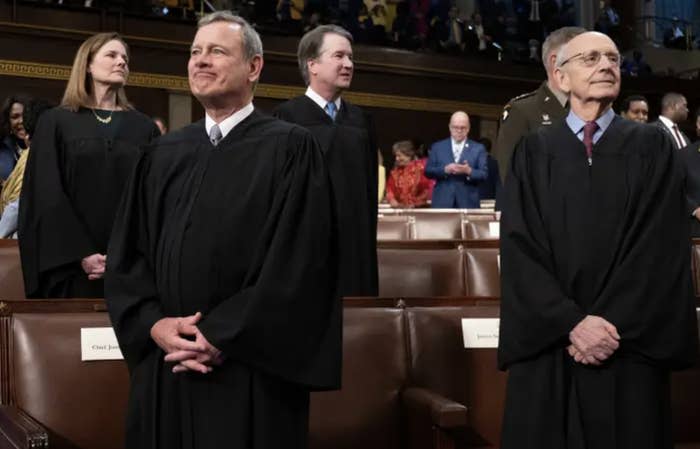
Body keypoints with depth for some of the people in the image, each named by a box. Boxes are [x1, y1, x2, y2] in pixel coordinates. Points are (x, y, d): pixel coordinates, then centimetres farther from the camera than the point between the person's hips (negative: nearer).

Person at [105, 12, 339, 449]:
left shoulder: (291, 148, -3)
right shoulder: (162, 155, 12)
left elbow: (299, 261, -12)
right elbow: (126, 253, 9)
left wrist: (223, 336, -15)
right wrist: (154, 325, -8)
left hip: (251, 375, -4)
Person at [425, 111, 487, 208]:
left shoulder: (478, 148, 9)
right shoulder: (437, 147, 12)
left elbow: (484, 174, 3)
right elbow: (428, 171, 6)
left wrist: (469, 171, -17)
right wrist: (445, 170, -12)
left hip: (468, 203, 0)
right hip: (442, 202, 0)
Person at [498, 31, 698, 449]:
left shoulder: (653, 146, 6)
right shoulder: (534, 150, 7)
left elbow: (663, 246, -3)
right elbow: (519, 247, -3)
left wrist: (612, 324, -13)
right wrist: (572, 322, -14)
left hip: (630, 349, 0)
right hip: (549, 347, 0)